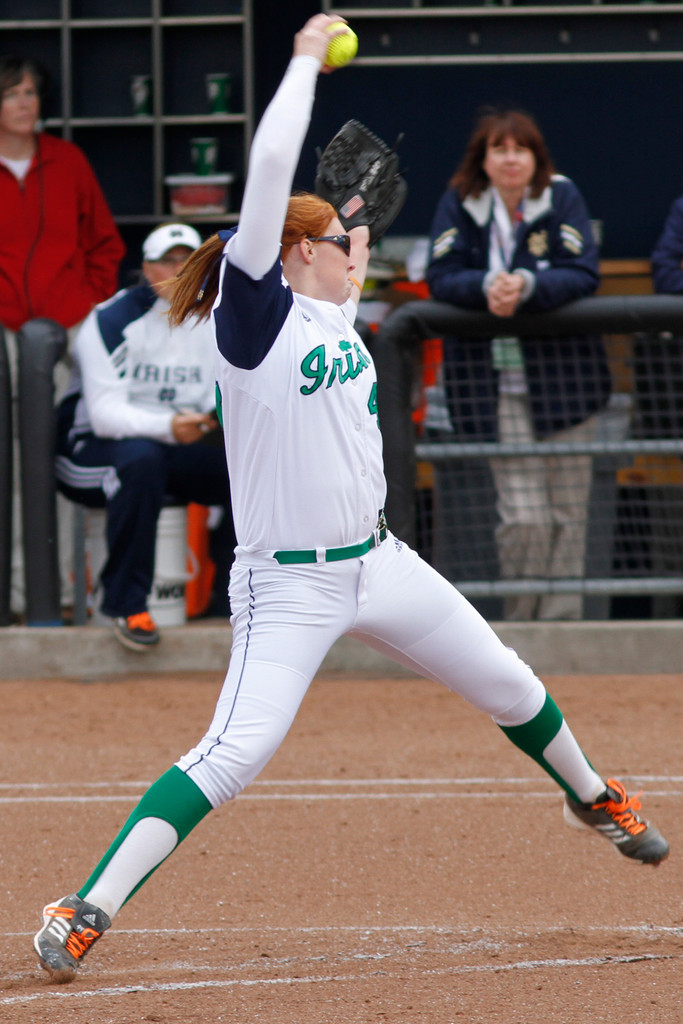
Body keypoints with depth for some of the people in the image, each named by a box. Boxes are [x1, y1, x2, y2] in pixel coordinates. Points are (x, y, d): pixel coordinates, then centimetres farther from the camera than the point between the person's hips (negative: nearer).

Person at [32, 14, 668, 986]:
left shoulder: (334, 314, 8)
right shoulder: (255, 313, -13)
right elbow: (271, 170, -21)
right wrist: (307, 59, -15)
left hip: (377, 563, 8)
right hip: (289, 586, -8)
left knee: (511, 688, 20)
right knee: (234, 754, -21)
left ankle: (592, 796, 49)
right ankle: (85, 912, -18)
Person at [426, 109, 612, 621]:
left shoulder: (562, 197, -1)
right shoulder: (459, 204, 2)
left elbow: (583, 274, -9)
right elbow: (442, 278, -4)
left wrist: (526, 286, -25)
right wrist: (487, 286, -24)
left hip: (563, 380, 1)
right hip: (497, 385, -1)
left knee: (567, 513, 3)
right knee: (523, 516, -8)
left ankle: (561, 621, 12)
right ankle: (520, 623, 8)